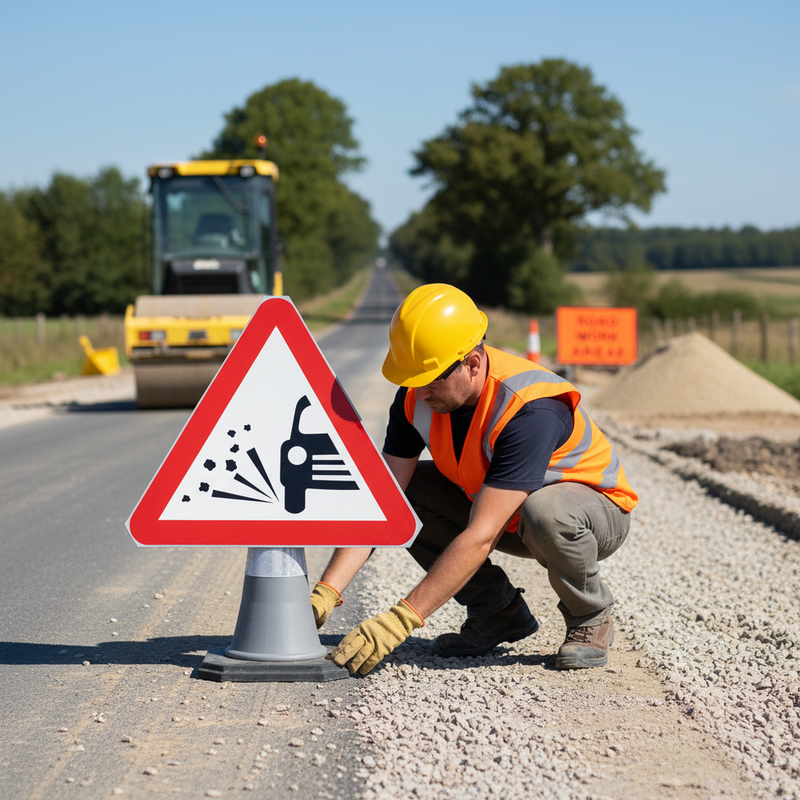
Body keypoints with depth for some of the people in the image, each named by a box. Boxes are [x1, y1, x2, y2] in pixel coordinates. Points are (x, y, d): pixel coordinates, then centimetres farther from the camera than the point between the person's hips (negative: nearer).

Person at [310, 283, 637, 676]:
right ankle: (498, 612, 2)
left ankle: (590, 618, -9)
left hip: (595, 503, -6)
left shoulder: (532, 410, -37)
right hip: (498, 507, 7)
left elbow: (479, 537, -41)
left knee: (545, 510, -41)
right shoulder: (418, 397, -17)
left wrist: (398, 621, -43)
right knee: (404, 491, -15)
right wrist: (325, 593, -30)